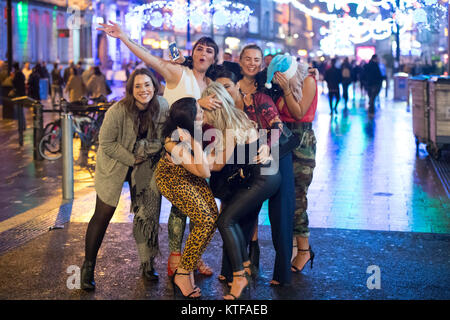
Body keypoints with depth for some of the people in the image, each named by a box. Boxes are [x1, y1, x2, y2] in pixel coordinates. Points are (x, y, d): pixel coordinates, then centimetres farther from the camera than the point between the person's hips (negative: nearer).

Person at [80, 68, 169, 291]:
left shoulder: (162, 107, -15)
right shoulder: (118, 111, -25)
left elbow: (163, 138, -3)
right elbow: (106, 143, -18)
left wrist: (144, 152, -16)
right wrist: (131, 159, -17)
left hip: (146, 165, 3)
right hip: (114, 163, -3)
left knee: (147, 214, 3)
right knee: (103, 214, -3)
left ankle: (147, 264, 18)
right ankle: (88, 266, 10)